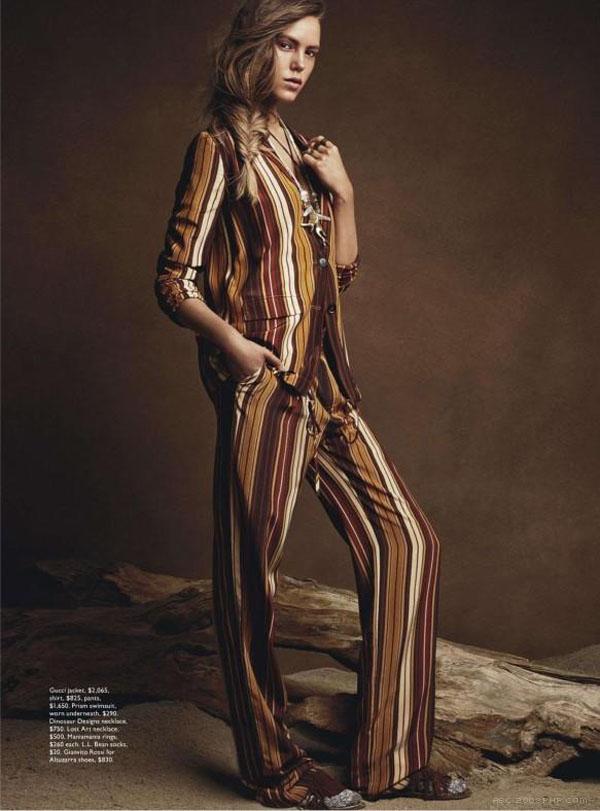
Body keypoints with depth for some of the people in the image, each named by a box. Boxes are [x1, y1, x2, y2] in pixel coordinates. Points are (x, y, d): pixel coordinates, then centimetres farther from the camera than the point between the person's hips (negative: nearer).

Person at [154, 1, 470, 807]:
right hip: (262, 381, -8)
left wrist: (342, 195, 8)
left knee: (407, 540, 5)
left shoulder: (294, 148, 20)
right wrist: (231, 340, -23)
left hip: (322, 378, 8)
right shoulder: (220, 145, -1)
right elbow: (174, 280, -6)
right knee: (252, 571, -1)